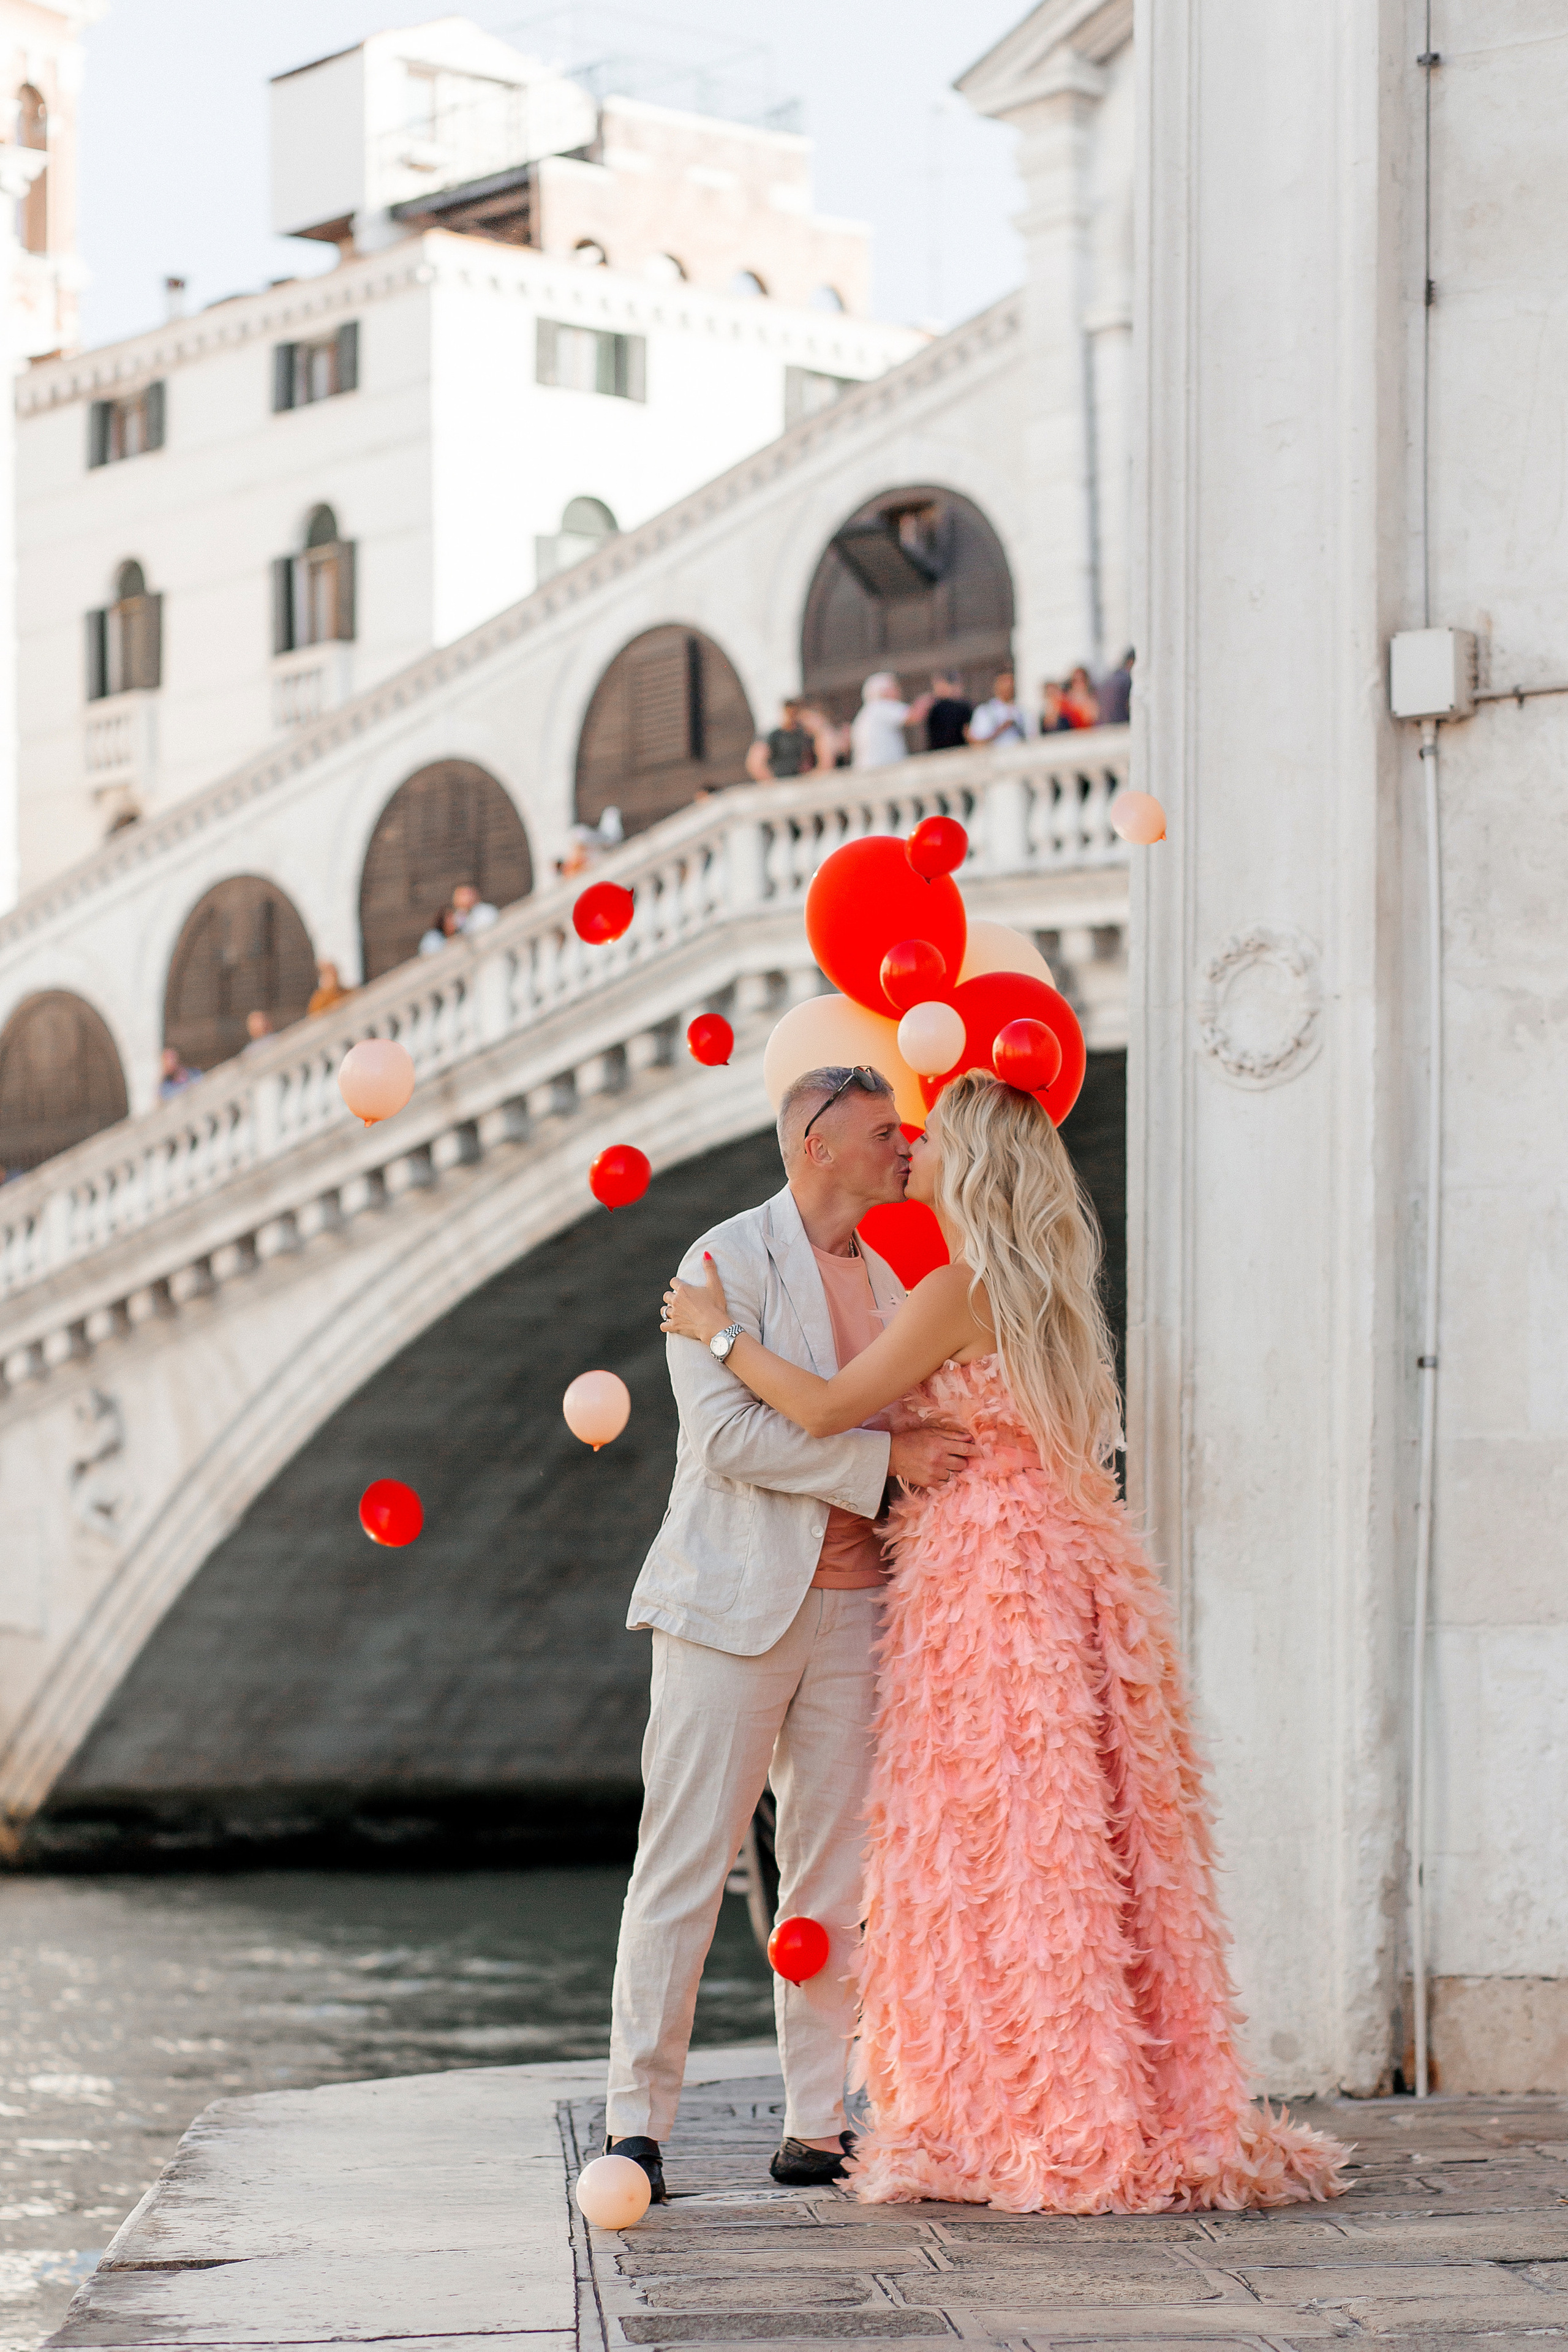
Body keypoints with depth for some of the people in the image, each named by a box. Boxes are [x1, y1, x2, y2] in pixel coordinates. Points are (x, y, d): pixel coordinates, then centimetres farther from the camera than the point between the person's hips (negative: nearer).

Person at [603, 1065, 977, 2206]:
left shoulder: (891, 1281, 15)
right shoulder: (727, 1260, -6)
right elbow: (726, 1430, -18)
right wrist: (884, 1457, -19)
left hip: (853, 1608, 6)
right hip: (737, 1603, -6)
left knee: (833, 1874, 6)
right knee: (687, 1864, -5)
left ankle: (816, 2126, 11)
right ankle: (636, 2121, -1)